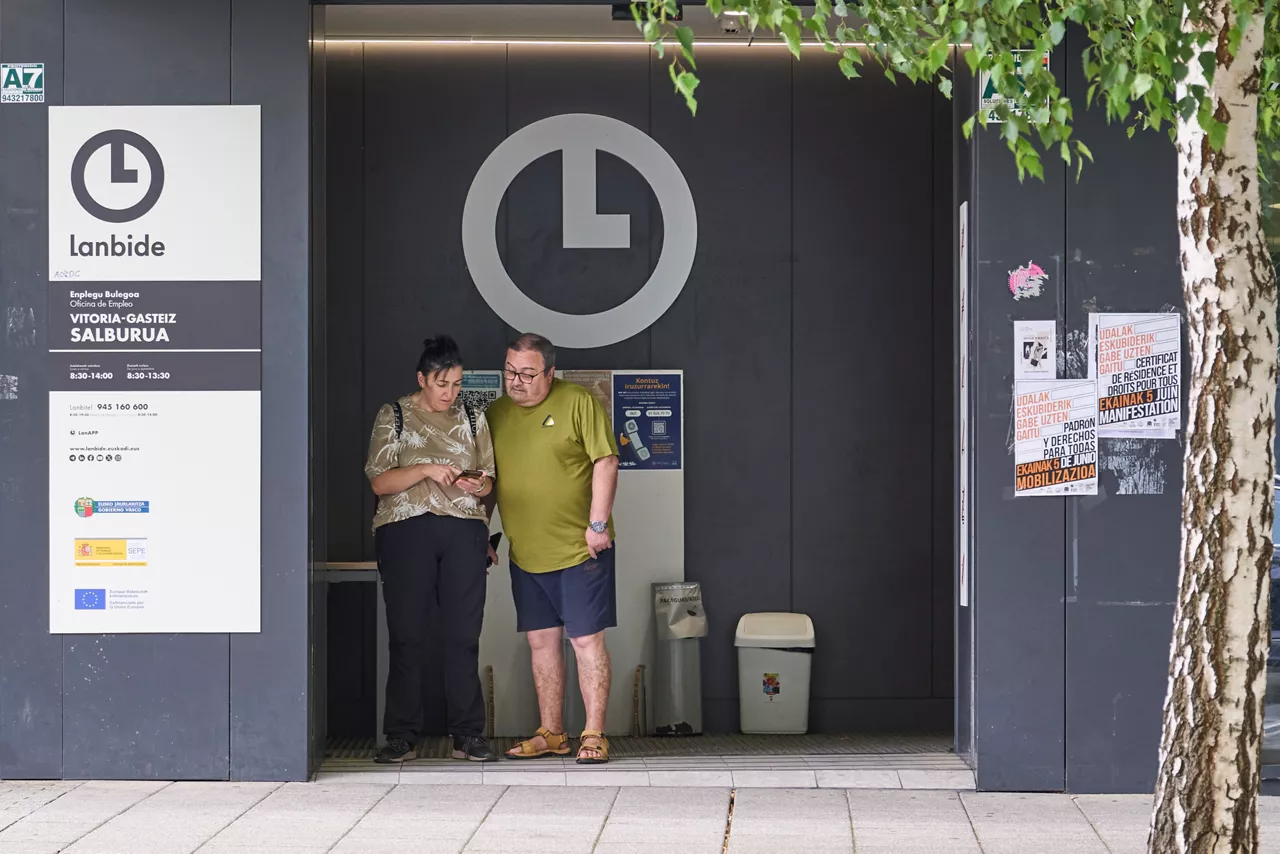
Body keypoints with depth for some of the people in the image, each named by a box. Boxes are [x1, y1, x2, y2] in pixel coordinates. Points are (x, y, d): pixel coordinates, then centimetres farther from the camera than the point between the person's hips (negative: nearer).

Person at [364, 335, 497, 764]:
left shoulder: (473, 420, 16)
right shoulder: (394, 416, 7)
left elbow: (490, 479, 17)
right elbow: (379, 482, 0)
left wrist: (479, 485, -7)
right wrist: (426, 470, -14)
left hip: (464, 530, 2)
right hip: (406, 528, -2)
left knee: (464, 635, -2)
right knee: (406, 636, -3)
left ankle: (467, 735, 2)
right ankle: (402, 736, 1)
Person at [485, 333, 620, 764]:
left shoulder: (579, 402, -7)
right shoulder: (495, 414, 9)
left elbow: (606, 461, -10)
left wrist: (598, 523, -15)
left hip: (579, 550, -5)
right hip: (525, 553, 5)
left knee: (587, 640, -4)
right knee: (541, 640, 9)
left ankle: (594, 735, 0)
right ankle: (550, 734, 17)